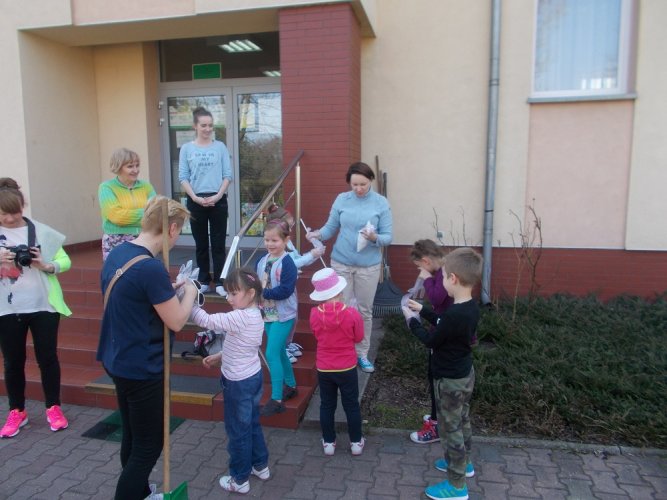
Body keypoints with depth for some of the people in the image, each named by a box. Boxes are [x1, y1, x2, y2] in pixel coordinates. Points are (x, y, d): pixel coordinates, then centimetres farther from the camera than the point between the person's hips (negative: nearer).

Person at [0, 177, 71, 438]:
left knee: (47, 357, 9)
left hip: (44, 306, -1)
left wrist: (46, 265, -19)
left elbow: (65, 261, 1)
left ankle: (53, 408, 25)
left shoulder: (42, 231, -2)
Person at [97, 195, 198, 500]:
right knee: (148, 445, 7)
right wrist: (189, 292, -2)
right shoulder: (151, 268, -27)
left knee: (133, 437, 24)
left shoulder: (116, 253, 1)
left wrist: (170, 290, 9)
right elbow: (176, 322, -18)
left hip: (118, 361, 9)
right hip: (142, 369, -9)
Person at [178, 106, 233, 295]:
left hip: (218, 200, 0)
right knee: (201, 244, 10)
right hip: (195, 201, 1)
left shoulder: (220, 147, 3)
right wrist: (195, 197, -12)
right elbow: (183, 177, 0)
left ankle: (219, 282, 10)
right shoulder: (186, 148, 3)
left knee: (218, 243, 3)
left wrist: (218, 196, -12)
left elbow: (228, 175, 1)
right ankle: (203, 280, 20)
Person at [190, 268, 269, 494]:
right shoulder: (255, 315, 2)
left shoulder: (239, 317, -27)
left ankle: (240, 479, 24)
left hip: (238, 382, -9)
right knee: (252, 424, 24)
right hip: (253, 376, 9)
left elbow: (207, 321, -29)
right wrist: (220, 357, 13)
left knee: (238, 430, 8)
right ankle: (260, 465, 39)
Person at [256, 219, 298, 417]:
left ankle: (276, 400, 0)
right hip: (267, 313, 8)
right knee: (279, 352, 19)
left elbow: (286, 290, -24)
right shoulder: (262, 261, 4)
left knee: (271, 354, -9)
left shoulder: (287, 263, -17)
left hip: (283, 315, -8)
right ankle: (291, 386, 37)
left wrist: (263, 293, -24)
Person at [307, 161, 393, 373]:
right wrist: (318, 234, -19)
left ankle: (362, 354, 28)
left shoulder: (381, 203, -7)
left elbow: (388, 237, -7)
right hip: (341, 263, 1)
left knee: (365, 310, 12)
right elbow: (331, 227, 1)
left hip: (369, 266, 0)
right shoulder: (341, 199, -2)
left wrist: (375, 238, -27)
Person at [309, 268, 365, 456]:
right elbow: (359, 338, -5)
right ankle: (356, 442, 28)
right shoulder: (352, 313, -19)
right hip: (347, 368, -1)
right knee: (351, 405, 15)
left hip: (324, 368, 2)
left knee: (327, 405, 17)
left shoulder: (314, 314, -14)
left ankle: (329, 442, 29)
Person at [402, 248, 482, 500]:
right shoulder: (471, 307, -5)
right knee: (461, 422, 26)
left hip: (450, 380, -9)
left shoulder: (455, 314, -34)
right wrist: (423, 310, 11)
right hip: (464, 374, 9)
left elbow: (430, 340, -20)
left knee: (451, 428, 6)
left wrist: (412, 320, -6)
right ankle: (463, 463, 46)